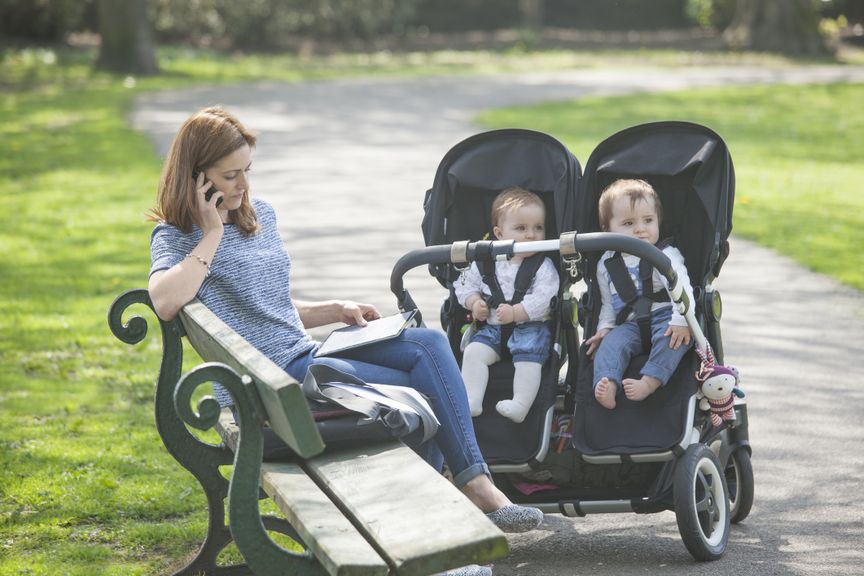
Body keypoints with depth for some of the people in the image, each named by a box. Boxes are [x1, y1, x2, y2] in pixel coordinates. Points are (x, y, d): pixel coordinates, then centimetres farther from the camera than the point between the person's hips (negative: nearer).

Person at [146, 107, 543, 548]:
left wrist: (337, 310, 12)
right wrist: (213, 236, -19)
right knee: (425, 389, -16)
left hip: (306, 354, 8)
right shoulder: (174, 237, -5)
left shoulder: (260, 215, 18)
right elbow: (166, 303, -30)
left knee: (428, 343, -14)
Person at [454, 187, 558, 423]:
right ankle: (471, 401, -21)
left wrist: (515, 312, -22)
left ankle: (521, 404, -31)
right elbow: (466, 285, 16)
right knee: (474, 351, -18)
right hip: (492, 326, 3)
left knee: (528, 357, -28)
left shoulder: (543, 266, -4)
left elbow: (544, 299, -15)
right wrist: (474, 303, -4)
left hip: (531, 326, -3)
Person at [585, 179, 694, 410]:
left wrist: (681, 321, -30)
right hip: (629, 325, 3)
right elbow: (608, 303, 24)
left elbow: (681, 288, -16)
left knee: (670, 338, -34)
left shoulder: (665, 256, -2)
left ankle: (650, 382, -48)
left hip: (663, 319, -3)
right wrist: (604, 327, 8)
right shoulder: (606, 264, 13)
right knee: (611, 343, -26)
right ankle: (607, 384, -47)